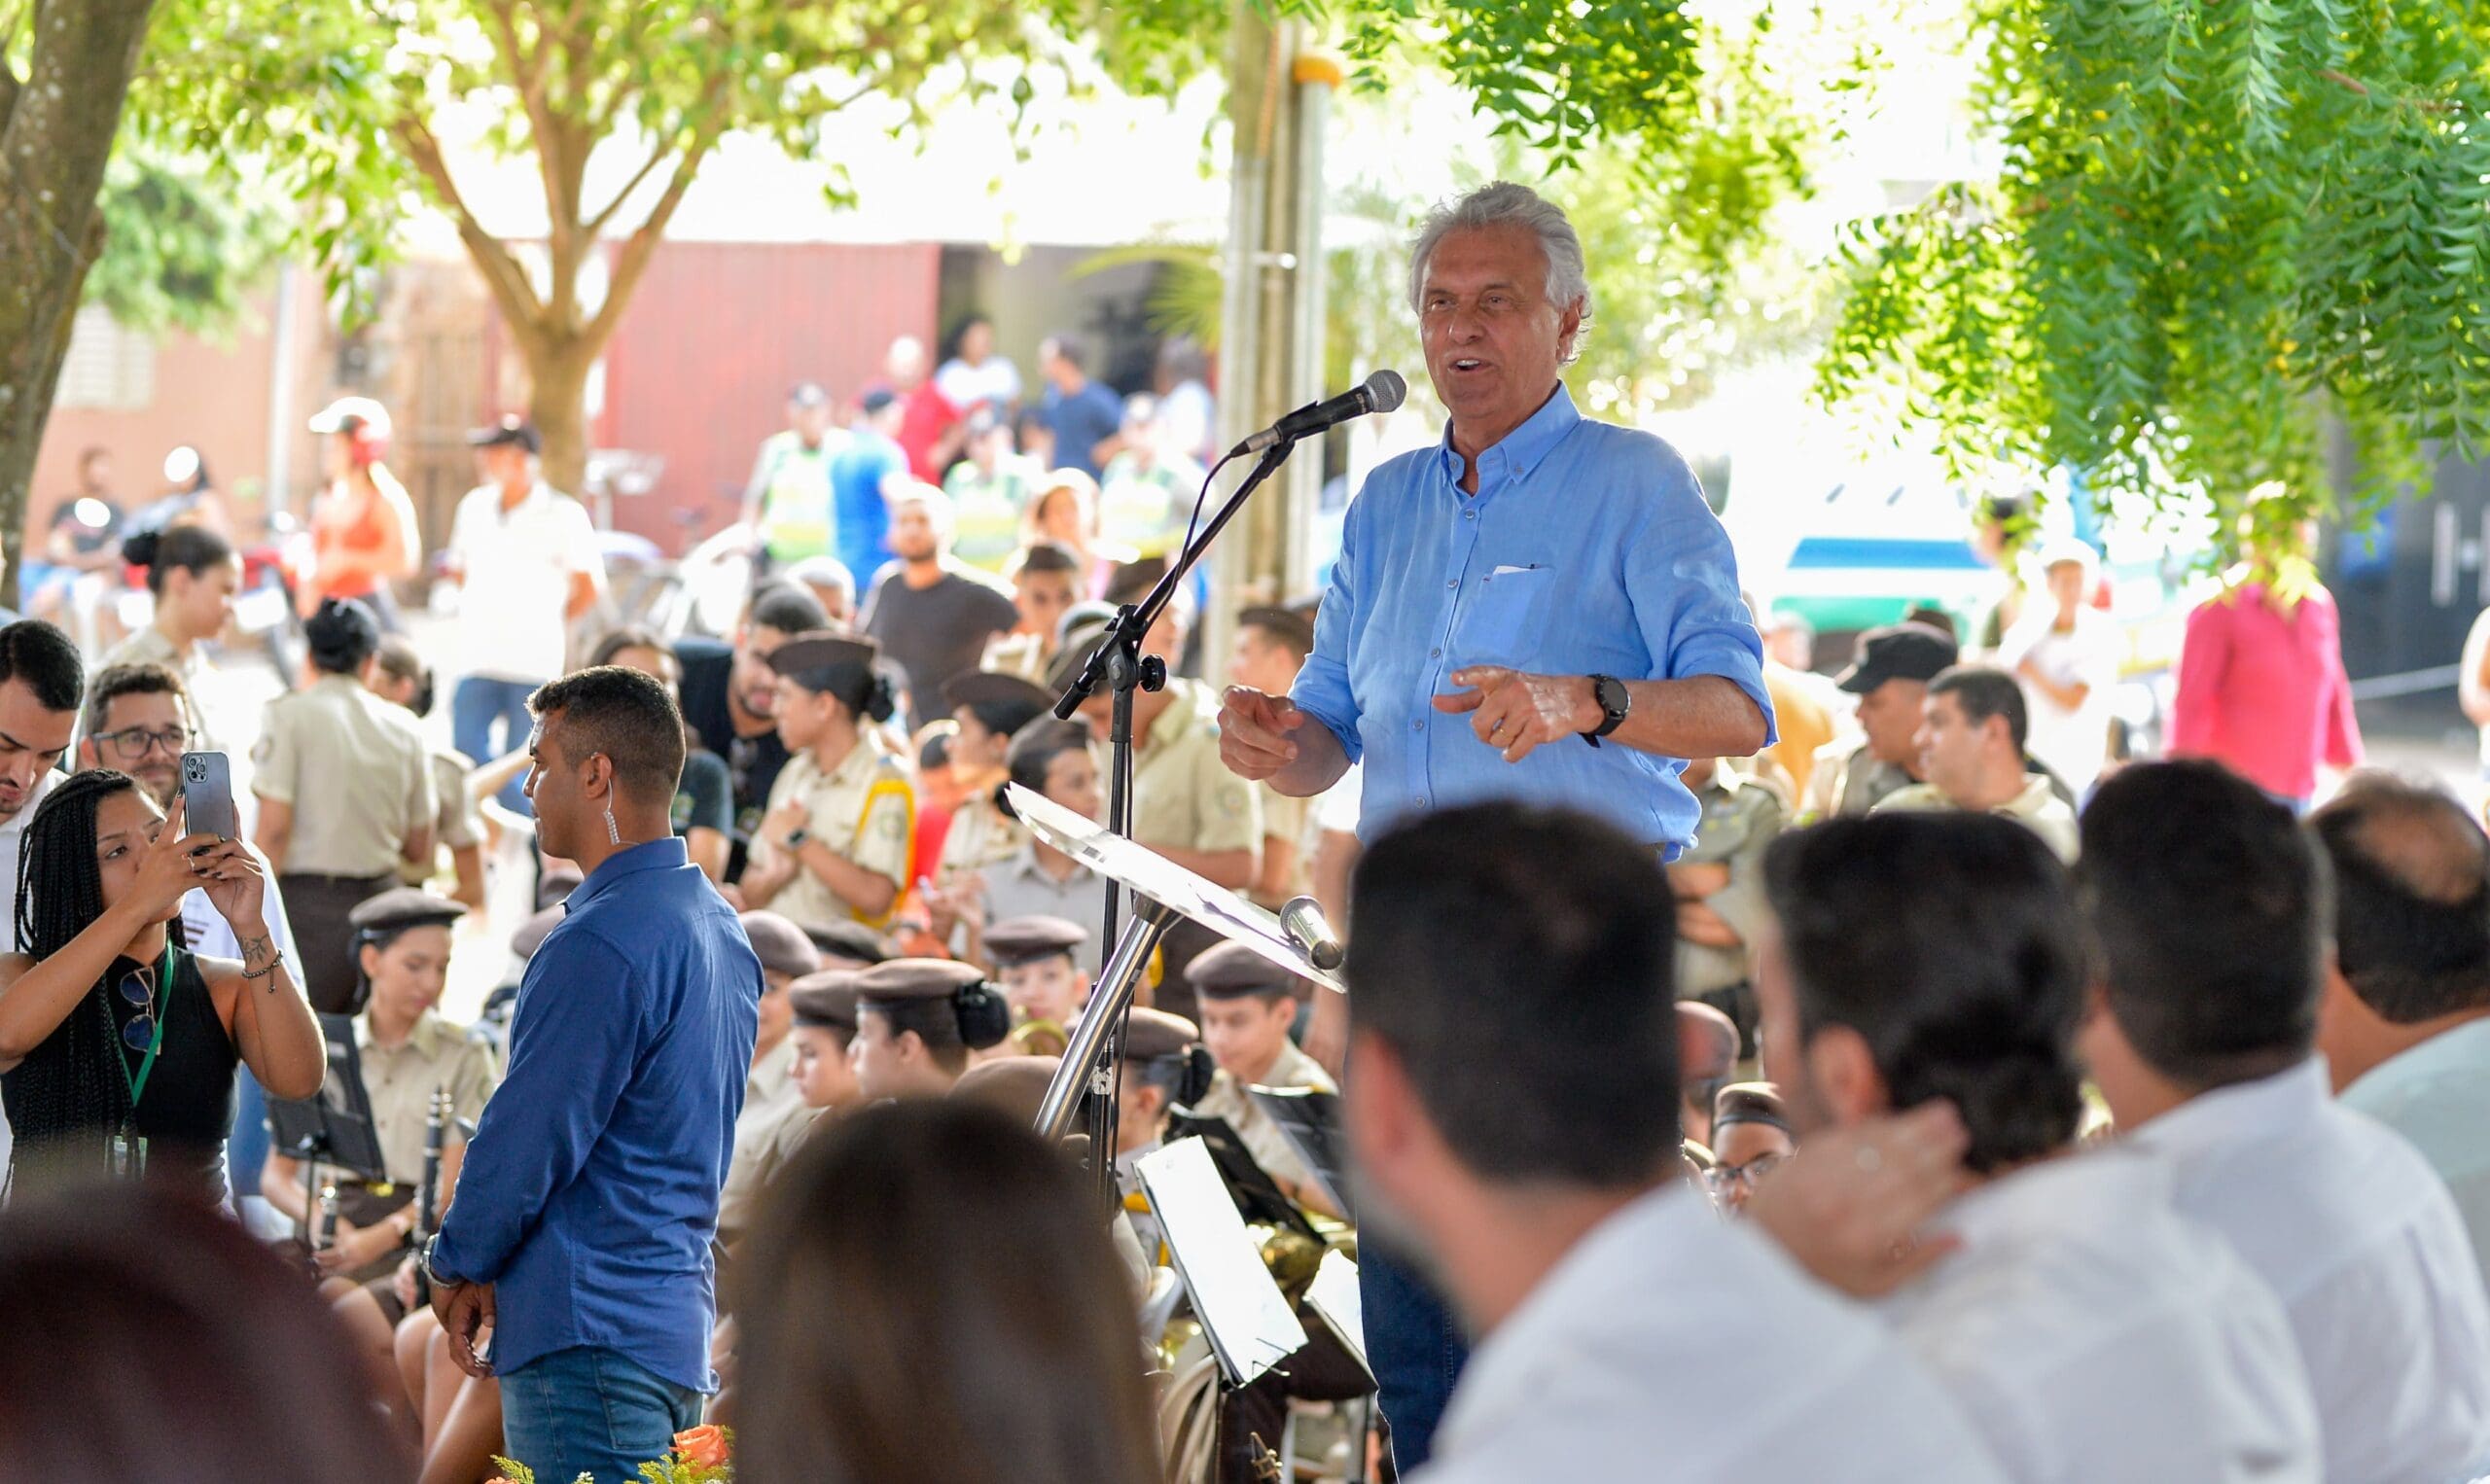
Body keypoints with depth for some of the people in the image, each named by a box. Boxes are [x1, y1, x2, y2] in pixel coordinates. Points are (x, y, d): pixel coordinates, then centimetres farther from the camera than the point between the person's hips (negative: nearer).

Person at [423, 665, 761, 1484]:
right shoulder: (723, 931, 15)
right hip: (680, 1323, 10)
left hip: (589, 1333, -10)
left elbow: (526, 1139, -16)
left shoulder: (599, 944, -17)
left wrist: (453, 1265, 2)